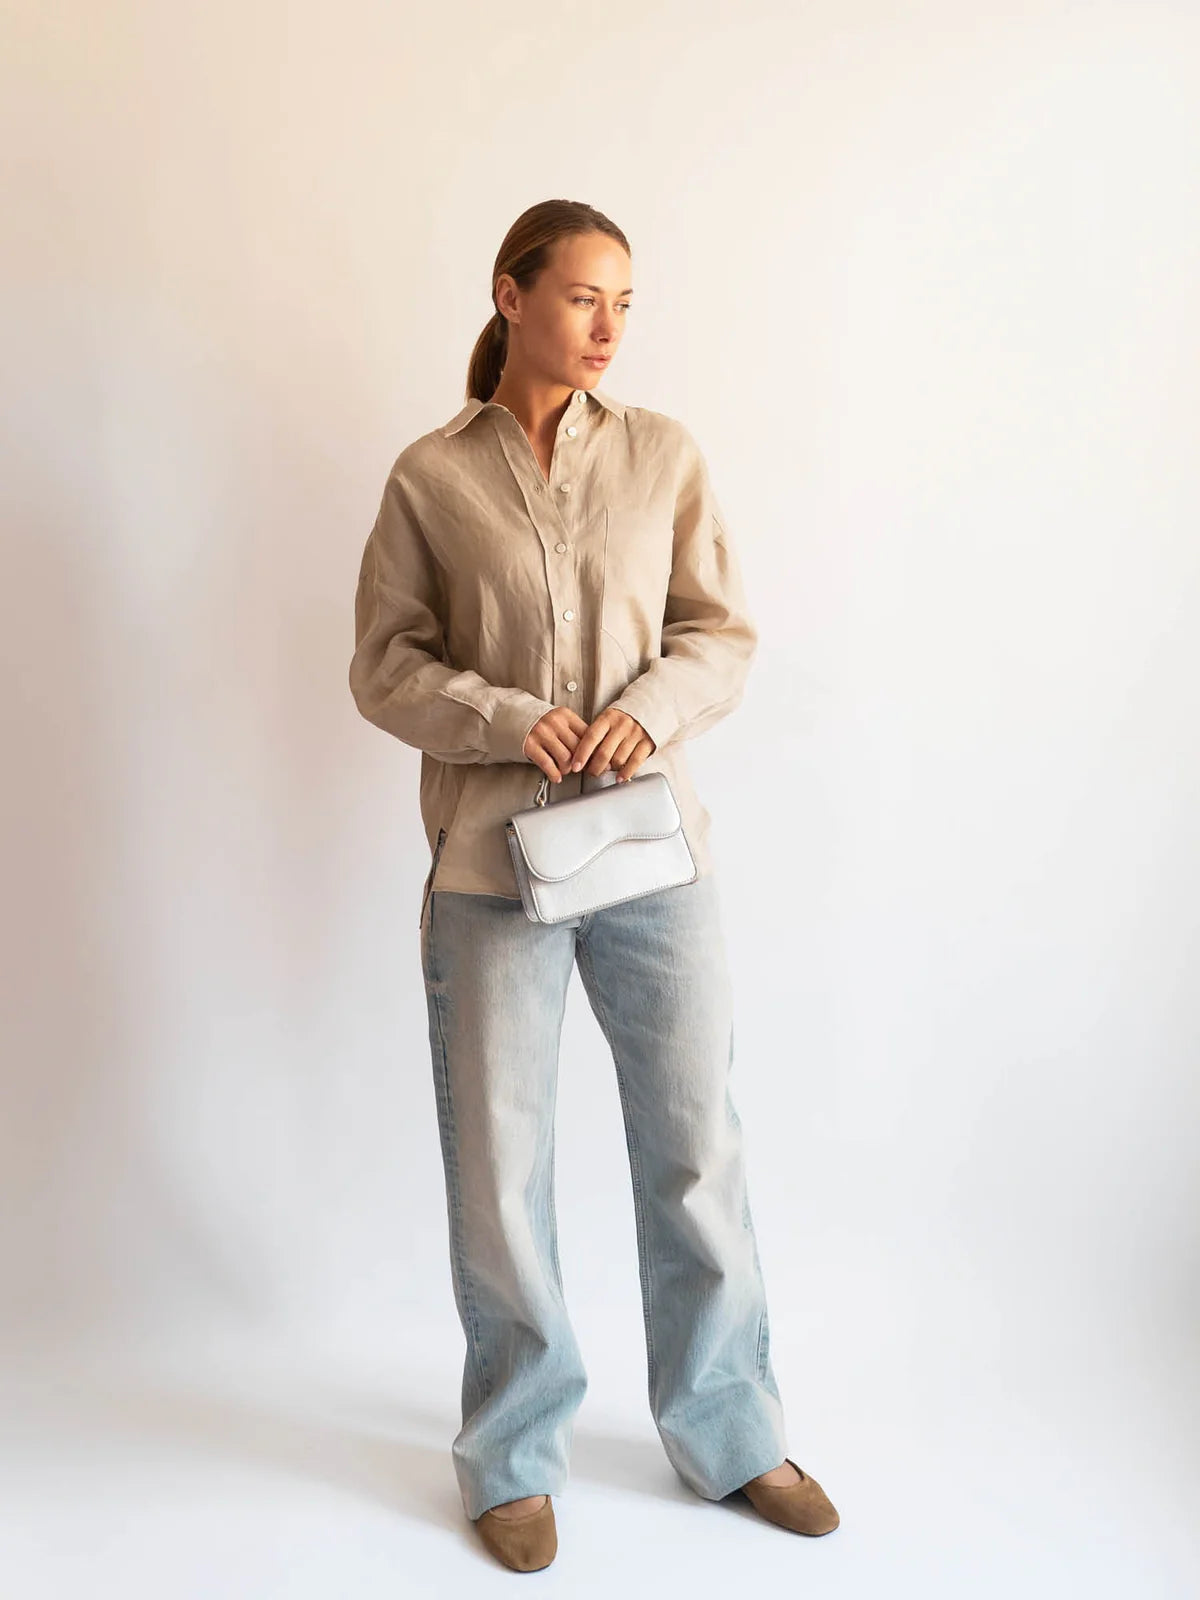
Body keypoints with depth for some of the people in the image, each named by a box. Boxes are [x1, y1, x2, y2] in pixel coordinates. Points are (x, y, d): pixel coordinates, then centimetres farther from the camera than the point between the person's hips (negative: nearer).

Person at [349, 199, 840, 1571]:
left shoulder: (664, 455, 5)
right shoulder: (429, 476, 2)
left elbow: (723, 633, 4)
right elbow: (383, 667, 1)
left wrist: (651, 708, -16)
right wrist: (509, 719, -16)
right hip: (491, 862, -1)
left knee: (695, 1147, 10)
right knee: (497, 1164, 8)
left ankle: (727, 1436, 31)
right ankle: (517, 1456, 30)